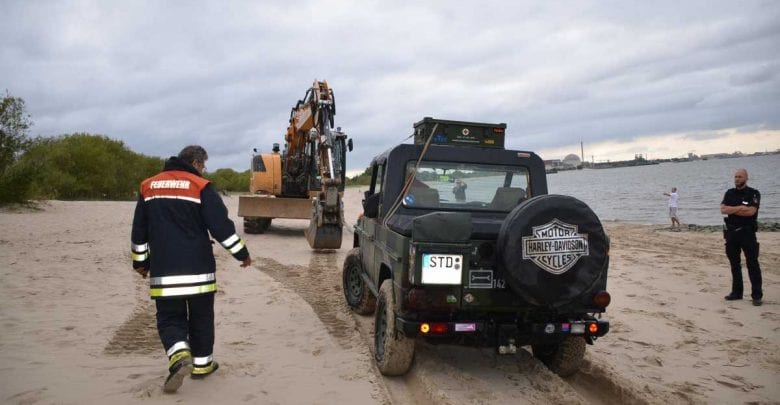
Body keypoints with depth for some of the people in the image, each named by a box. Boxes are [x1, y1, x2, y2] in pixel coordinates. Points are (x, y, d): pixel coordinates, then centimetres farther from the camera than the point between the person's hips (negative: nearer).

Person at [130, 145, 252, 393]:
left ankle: (180, 356, -16)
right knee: (201, 317, 12)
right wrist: (242, 253, 0)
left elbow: (139, 230, 15)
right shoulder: (200, 186, -6)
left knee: (169, 318, 8)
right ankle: (202, 363, 21)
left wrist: (140, 261, 26)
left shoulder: (148, 186, 9)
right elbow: (220, 226, -10)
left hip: (163, 270, 3)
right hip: (198, 266, -3)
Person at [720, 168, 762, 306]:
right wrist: (741, 208, -12)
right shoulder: (730, 193, 9)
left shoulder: (753, 194, -4)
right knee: (734, 264, 11)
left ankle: (757, 295, 1)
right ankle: (736, 292, 19)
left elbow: (751, 211, -18)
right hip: (731, 232, 5)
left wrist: (732, 210, -10)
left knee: (752, 264, -3)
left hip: (747, 232, -5)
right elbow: (723, 209, -5)